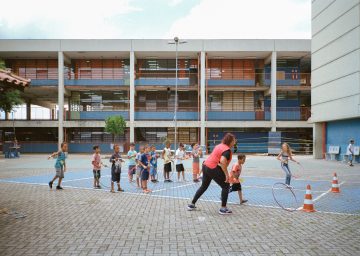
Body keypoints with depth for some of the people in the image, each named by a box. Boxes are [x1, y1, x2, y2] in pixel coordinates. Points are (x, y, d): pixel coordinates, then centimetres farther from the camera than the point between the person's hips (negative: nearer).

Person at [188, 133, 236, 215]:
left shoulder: (219, 145, 13)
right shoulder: (227, 150, -15)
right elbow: (222, 161, -30)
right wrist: (226, 174, -25)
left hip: (206, 166, 9)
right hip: (214, 169, -9)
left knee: (204, 186, 22)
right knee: (226, 186, 6)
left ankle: (192, 204, 29)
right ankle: (223, 208, 9)